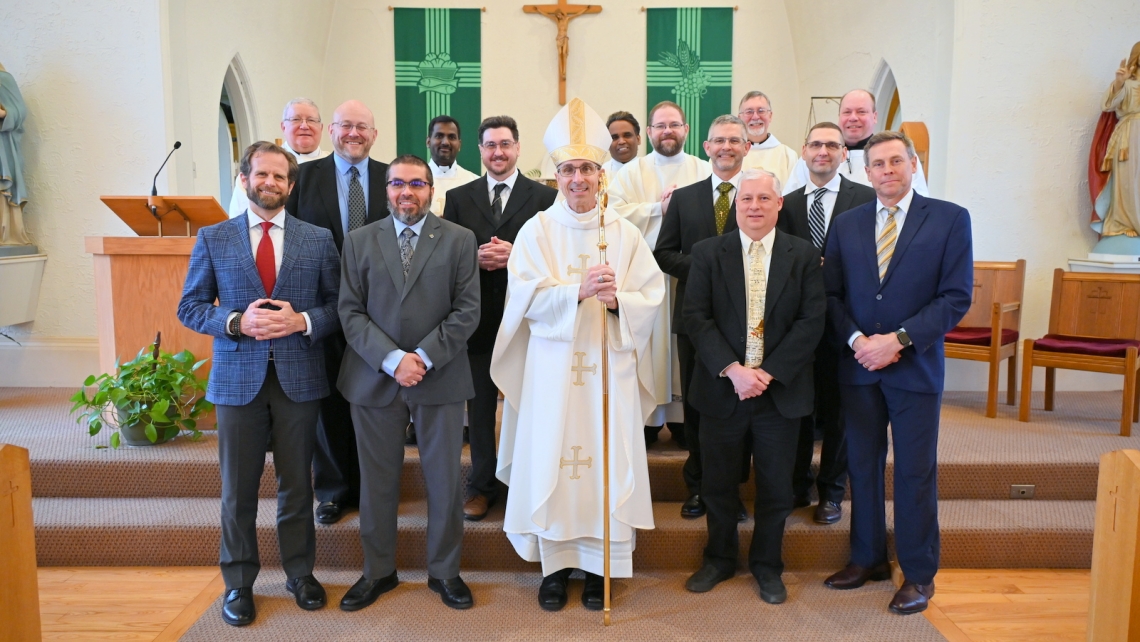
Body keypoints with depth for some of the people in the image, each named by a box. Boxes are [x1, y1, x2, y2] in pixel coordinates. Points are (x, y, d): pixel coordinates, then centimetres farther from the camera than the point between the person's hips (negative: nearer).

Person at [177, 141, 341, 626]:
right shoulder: (213, 239, 4)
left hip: (299, 378, 0)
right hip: (237, 379, 0)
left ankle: (300, 573, 29)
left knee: (297, 484, 12)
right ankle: (239, 582, 26)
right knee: (238, 489, 9)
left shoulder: (318, 240, 3)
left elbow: (338, 306, 2)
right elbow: (190, 307, 3)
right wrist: (237, 322, -15)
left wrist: (303, 321, -17)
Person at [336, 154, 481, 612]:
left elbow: (467, 310, -3)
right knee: (377, 480, 10)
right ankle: (378, 572, 29)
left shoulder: (459, 240, 3)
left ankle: (444, 571, 26)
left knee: (444, 479, 8)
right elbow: (351, 312, 0)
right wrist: (392, 359, -13)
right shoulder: (359, 241, 6)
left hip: (440, 378, -1)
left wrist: (425, 357, -13)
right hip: (374, 379, 1)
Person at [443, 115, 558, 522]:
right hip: (478, 316, 2)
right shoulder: (459, 198, 9)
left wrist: (514, 256, -17)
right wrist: (475, 258, -13)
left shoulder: (544, 197, 2)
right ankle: (482, 487, 23)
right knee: (480, 404, 10)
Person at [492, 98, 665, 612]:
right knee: (551, 456, 3)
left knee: (607, 457, 3)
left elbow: (651, 296, 1)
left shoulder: (624, 233, 6)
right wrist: (579, 291, -21)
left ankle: (599, 565, 17)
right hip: (553, 366, 0)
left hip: (610, 364, 1)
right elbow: (528, 298, -7)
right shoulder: (537, 231, 3)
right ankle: (555, 564, 18)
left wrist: (616, 300, -18)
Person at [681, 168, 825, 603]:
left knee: (776, 485, 11)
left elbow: (812, 320, -5)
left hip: (781, 390, 0)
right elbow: (696, 317, -6)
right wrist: (733, 369, -17)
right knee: (718, 481, 12)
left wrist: (768, 372, -14)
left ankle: (767, 566, 31)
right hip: (722, 388, 0)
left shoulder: (804, 256, 1)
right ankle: (720, 558, 33)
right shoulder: (708, 253, 1)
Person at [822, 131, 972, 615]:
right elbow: (832, 294, 6)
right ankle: (868, 558, 28)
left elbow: (957, 296, -8)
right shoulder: (846, 224, 7)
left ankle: (919, 574, 22)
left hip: (915, 366, -3)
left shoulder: (950, 219, -3)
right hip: (858, 366, 3)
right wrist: (857, 339, -11)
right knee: (862, 465, 12)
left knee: (916, 471, 6)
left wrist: (899, 339, -16)